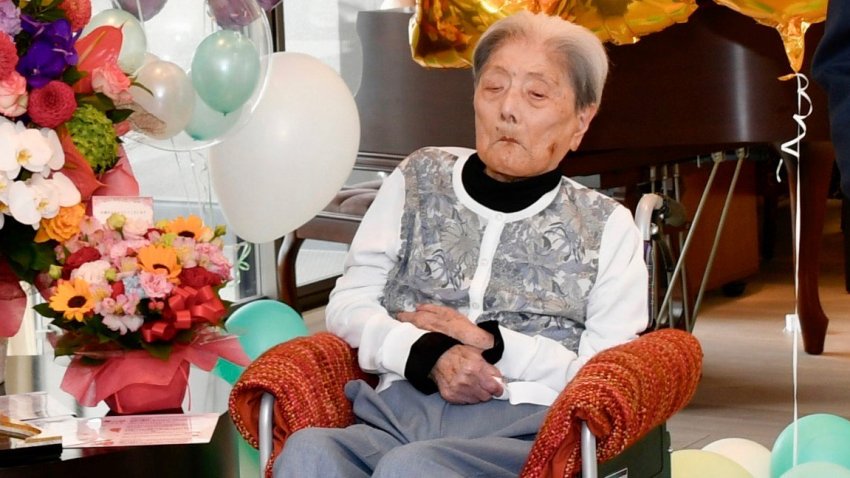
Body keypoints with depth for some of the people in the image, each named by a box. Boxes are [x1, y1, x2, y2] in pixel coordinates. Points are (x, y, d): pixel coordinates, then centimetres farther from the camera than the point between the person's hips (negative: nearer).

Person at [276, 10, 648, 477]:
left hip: (527, 432, -2)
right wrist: (430, 354, -6)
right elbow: (347, 306, 14)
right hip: (400, 415, 3)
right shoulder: (417, 181, 20)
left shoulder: (606, 226, 14)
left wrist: (490, 343, -5)